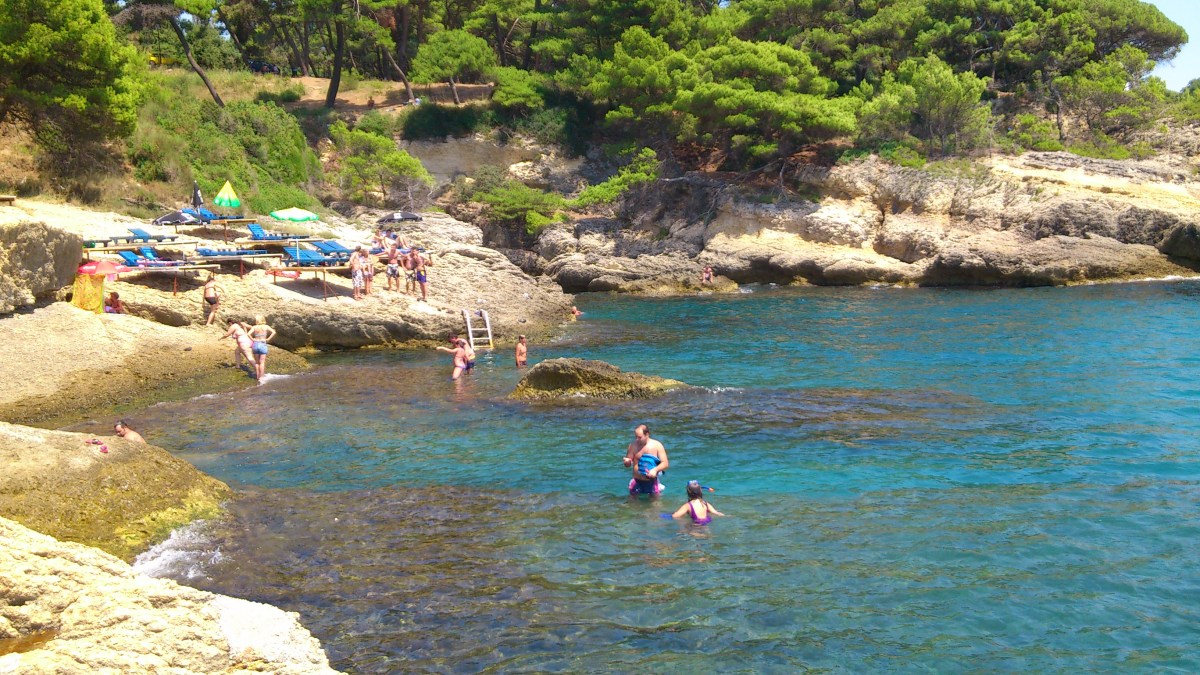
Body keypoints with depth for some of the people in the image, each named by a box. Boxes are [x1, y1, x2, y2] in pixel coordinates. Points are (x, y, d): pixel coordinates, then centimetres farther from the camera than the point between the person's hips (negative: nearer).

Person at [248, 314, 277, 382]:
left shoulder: (254, 327, 0)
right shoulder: (266, 327, -1)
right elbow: (273, 332, -13)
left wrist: (253, 339, 0)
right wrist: (268, 339, -7)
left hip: (255, 344, 2)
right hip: (263, 345, -1)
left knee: (257, 362, 14)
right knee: (262, 362, 2)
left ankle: (257, 376, 19)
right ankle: (261, 377, -1)